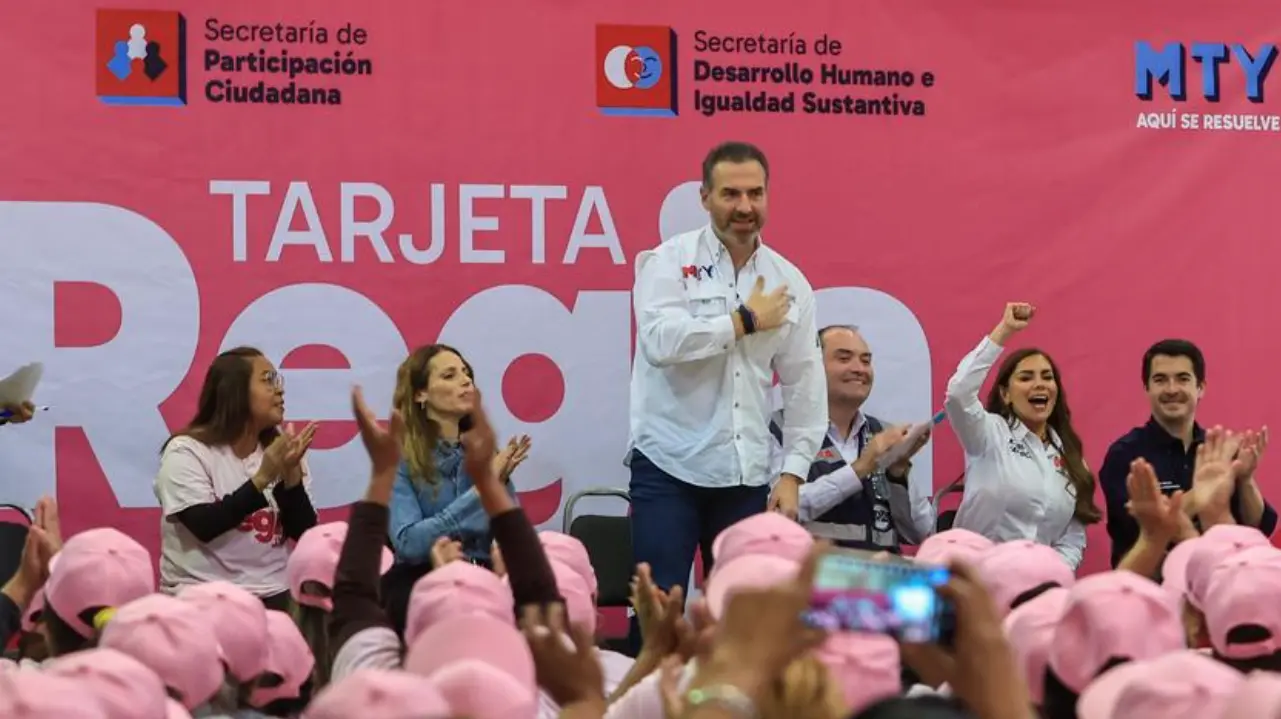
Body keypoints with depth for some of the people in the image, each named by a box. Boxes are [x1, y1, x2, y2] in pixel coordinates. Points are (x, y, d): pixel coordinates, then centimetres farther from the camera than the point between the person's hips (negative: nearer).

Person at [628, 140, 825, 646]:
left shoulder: (789, 282, 8)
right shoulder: (669, 262, -3)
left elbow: (804, 386, 10)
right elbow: (661, 340, -22)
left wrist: (792, 474, 4)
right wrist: (745, 320, -12)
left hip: (746, 476, 4)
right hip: (669, 469, -4)